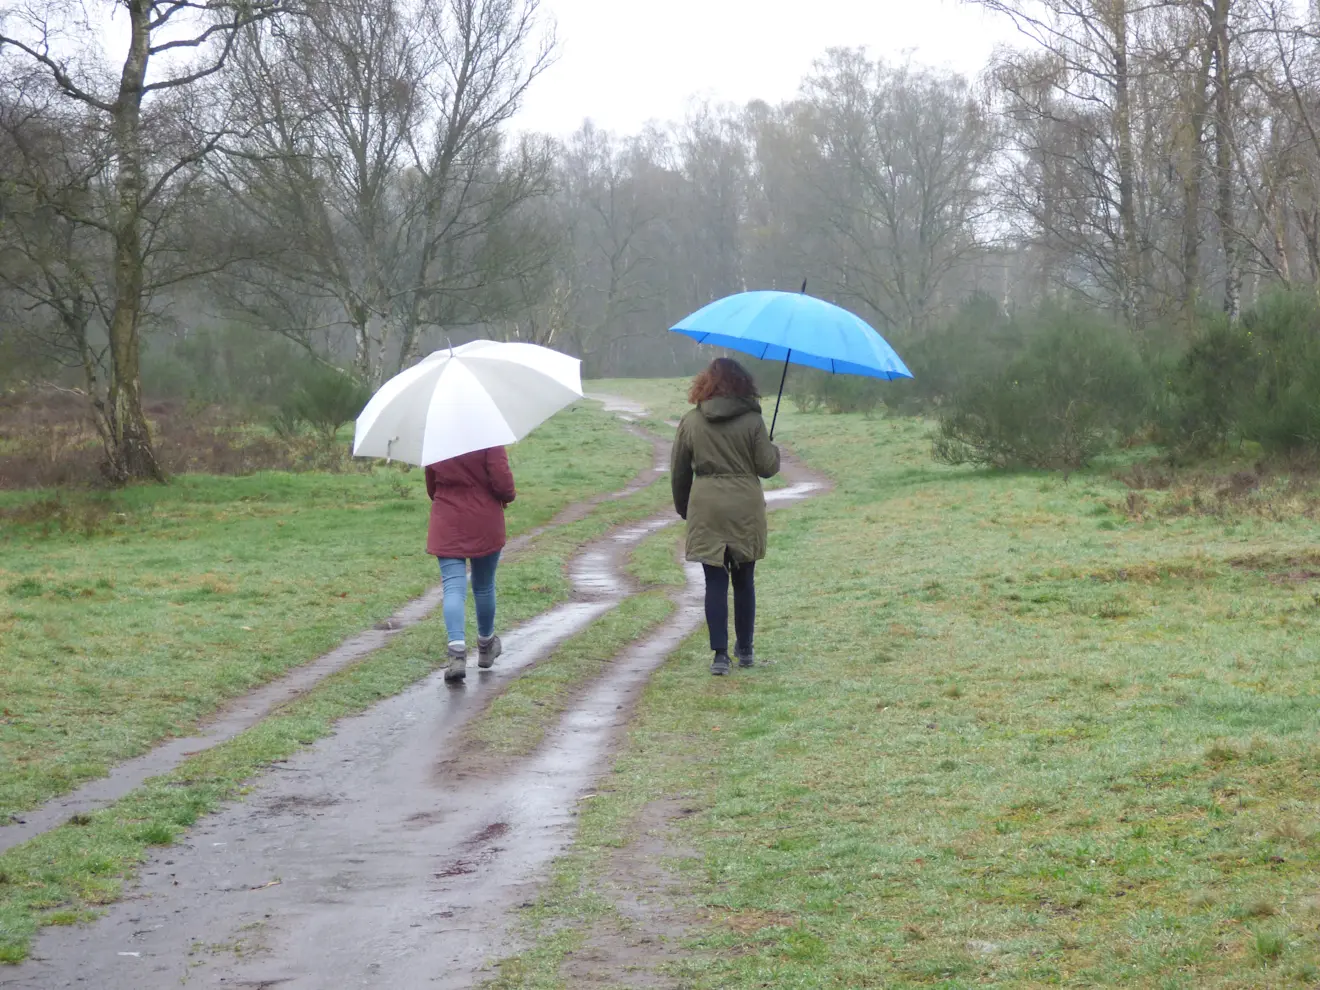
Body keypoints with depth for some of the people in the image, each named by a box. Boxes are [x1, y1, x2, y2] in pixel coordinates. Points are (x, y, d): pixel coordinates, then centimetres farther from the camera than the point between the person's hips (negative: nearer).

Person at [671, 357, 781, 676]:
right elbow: (767, 467, -3)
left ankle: (720, 653, -4)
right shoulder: (752, 420, -5)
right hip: (745, 509, 0)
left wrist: (682, 507, 19)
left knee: (715, 581, 3)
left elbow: (679, 471, 6)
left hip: (706, 509, 0)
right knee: (744, 580, 12)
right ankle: (745, 650, 21)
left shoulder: (691, 421, 0)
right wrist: (774, 450, 19)